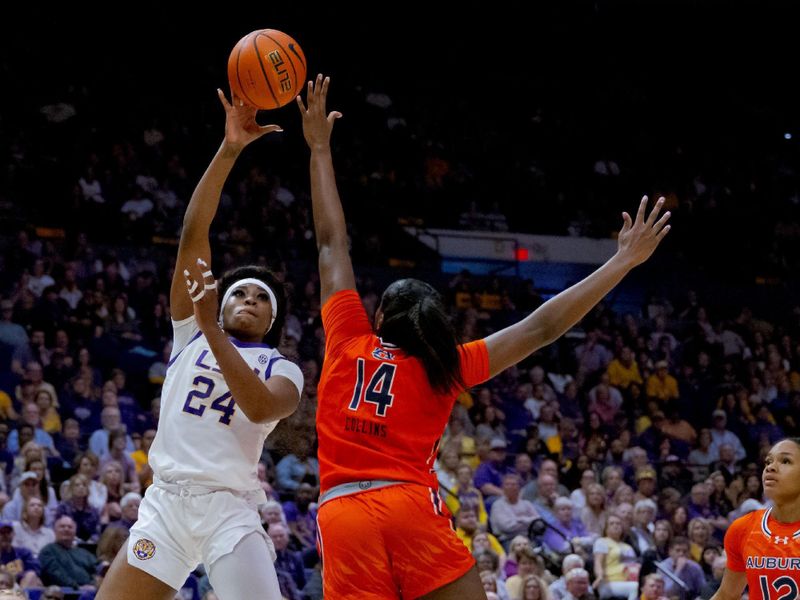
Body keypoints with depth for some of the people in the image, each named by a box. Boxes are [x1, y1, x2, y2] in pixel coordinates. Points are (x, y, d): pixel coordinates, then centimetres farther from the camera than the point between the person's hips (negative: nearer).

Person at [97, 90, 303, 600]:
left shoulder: (283, 370, 10)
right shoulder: (190, 330, 15)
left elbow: (261, 408, -16)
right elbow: (194, 233, 5)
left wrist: (212, 331, -19)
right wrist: (228, 151, -4)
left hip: (231, 512, -2)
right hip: (165, 501, 2)